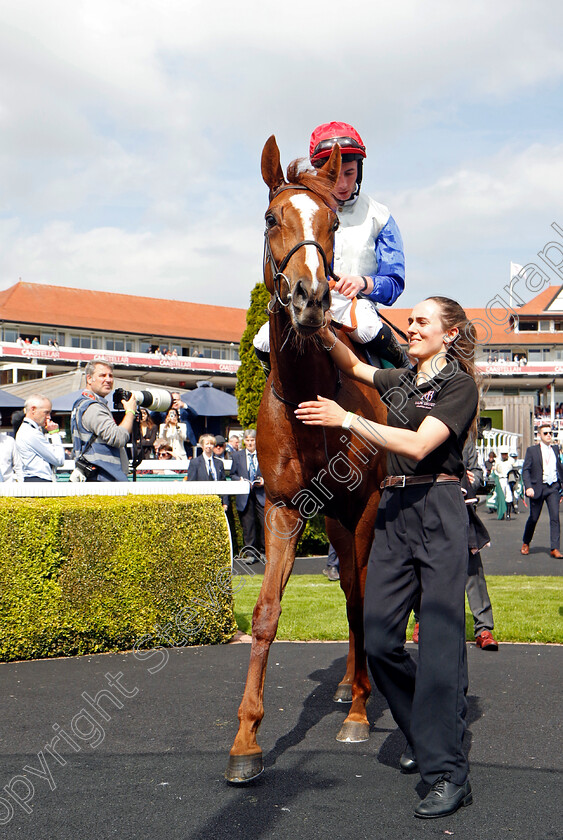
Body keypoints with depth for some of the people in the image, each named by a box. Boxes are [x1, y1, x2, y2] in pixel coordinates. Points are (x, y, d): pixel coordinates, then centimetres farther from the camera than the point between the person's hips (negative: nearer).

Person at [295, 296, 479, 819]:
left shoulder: (459, 385, -3)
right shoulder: (400, 380, 19)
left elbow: (418, 446, -15)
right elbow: (352, 366, 34)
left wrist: (346, 419, -14)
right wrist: (322, 328, 16)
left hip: (438, 511, -7)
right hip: (393, 511, 7)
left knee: (439, 640, -9)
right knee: (378, 638, 2)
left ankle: (448, 774, -5)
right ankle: (424, 734, 23)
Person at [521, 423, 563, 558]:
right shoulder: (532, 450, 0)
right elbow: (525, 470, -5)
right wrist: (528, 487, -17)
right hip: (538, 488, -2)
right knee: (533, 518, 6)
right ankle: (526, 543, 29)